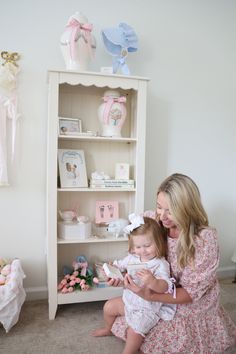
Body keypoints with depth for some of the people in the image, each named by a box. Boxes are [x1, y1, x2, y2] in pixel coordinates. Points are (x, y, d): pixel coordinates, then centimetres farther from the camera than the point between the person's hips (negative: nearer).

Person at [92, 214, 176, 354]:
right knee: (109, 306, 17)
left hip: (147, 308, -7)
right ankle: (108, 329, 48)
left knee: (135, 330, -24)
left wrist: (152, 281, -59)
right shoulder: (133, 258, -5)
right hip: (129, 300, 7)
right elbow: (119, 265, 9)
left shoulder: (160, 264, -25)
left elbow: (164, 287, -38)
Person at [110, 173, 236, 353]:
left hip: (189, 309, -3)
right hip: (159, 302, 4)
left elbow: (191, 292, -25)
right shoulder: (154, 221, -20)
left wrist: (150, 296, -37)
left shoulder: (205, 239, -30)